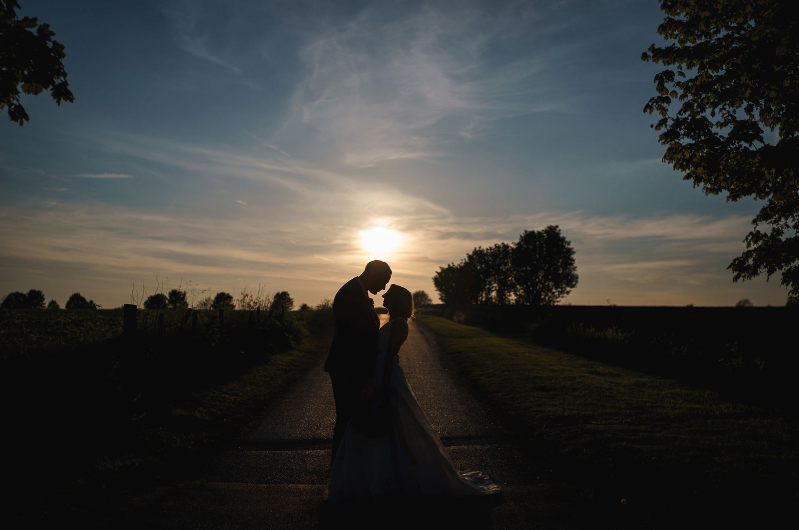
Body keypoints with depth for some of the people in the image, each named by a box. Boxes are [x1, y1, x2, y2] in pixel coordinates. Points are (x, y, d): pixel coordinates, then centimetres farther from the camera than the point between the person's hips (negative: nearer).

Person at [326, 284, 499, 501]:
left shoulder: (398, 324, -13)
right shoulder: (393, 323, 16)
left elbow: (390, 356, -19)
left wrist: (382, 388, -21)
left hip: (388, 380, -10)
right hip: (381, 379, 10)